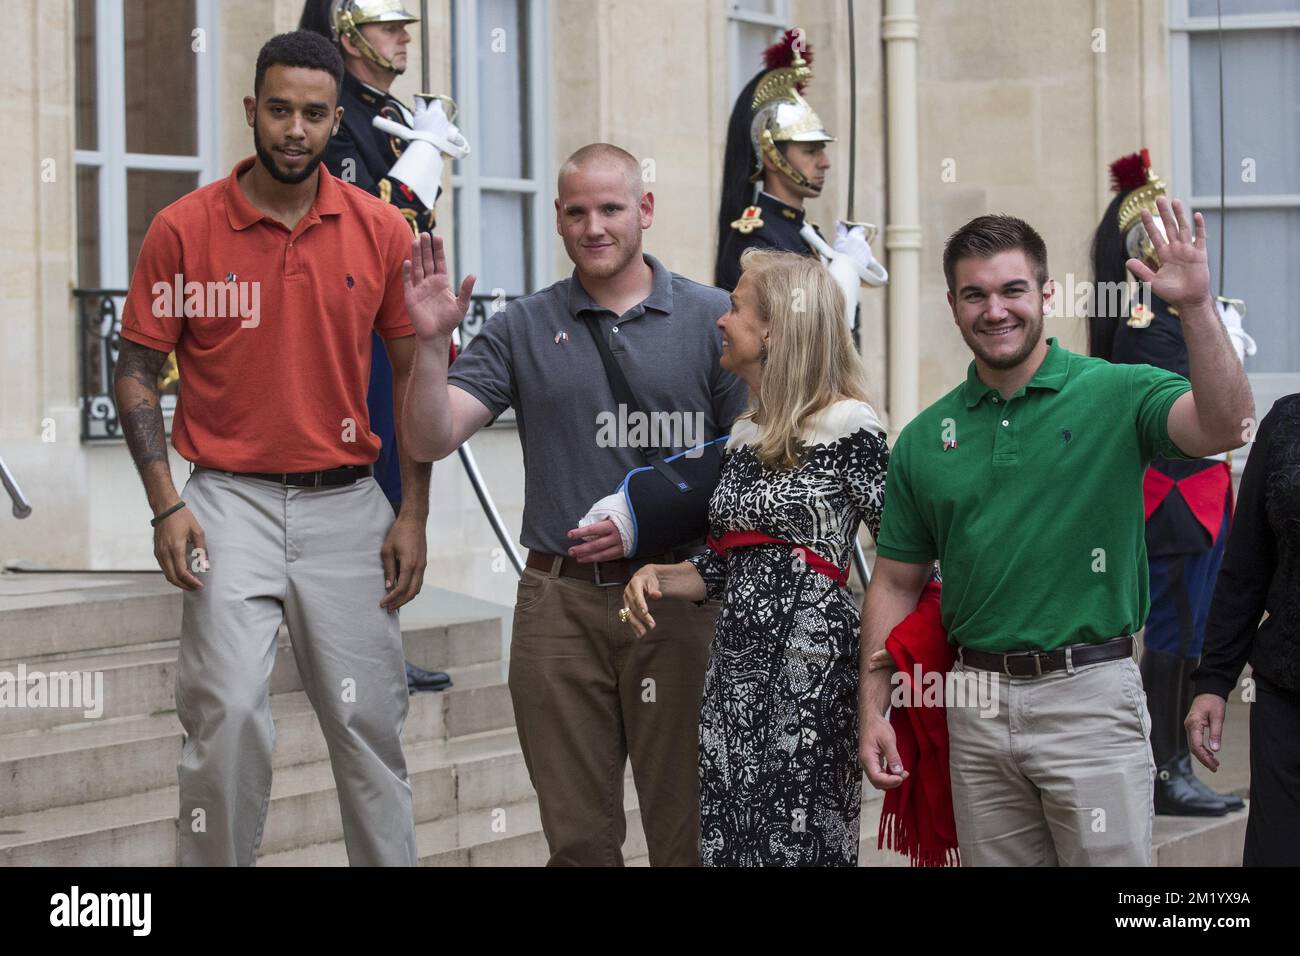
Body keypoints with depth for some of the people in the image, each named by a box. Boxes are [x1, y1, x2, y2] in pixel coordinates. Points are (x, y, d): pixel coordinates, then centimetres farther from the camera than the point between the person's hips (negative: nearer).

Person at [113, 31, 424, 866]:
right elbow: (137, 371, 2)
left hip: (348, 505, 2)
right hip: (231, 501, -2)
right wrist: (166, 506, -8)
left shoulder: (381, 230, 2)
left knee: (368, 720, 6)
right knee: (229, 712, -12)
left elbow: (412, 374, 9)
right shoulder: (184, 229, -3)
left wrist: (414, 515, 4)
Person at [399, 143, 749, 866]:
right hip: (560, 600, 1)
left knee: (687, 828, 2)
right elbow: (432, 441, 0)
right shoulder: (524, 330, 8)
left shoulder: (712, 319, 4)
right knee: (578, 836, 6)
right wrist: (432, 343, -16)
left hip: (675, 596, -1)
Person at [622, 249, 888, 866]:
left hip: (810, 659, -7)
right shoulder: (745, 435, 15)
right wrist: (658, 579, 2)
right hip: (736, 659, 7)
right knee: (727, 839, 6)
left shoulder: (848, 428, -8)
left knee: (797, 839, -6)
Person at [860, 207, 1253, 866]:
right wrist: (873, 712, 5)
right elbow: (896, 583, 13)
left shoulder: (1115, 395, -4)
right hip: (976, 705, 4)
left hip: (1089, 695, -4)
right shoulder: (925, 438, 8)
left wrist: (1195, 306, -35)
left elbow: (1223, 426, -23)